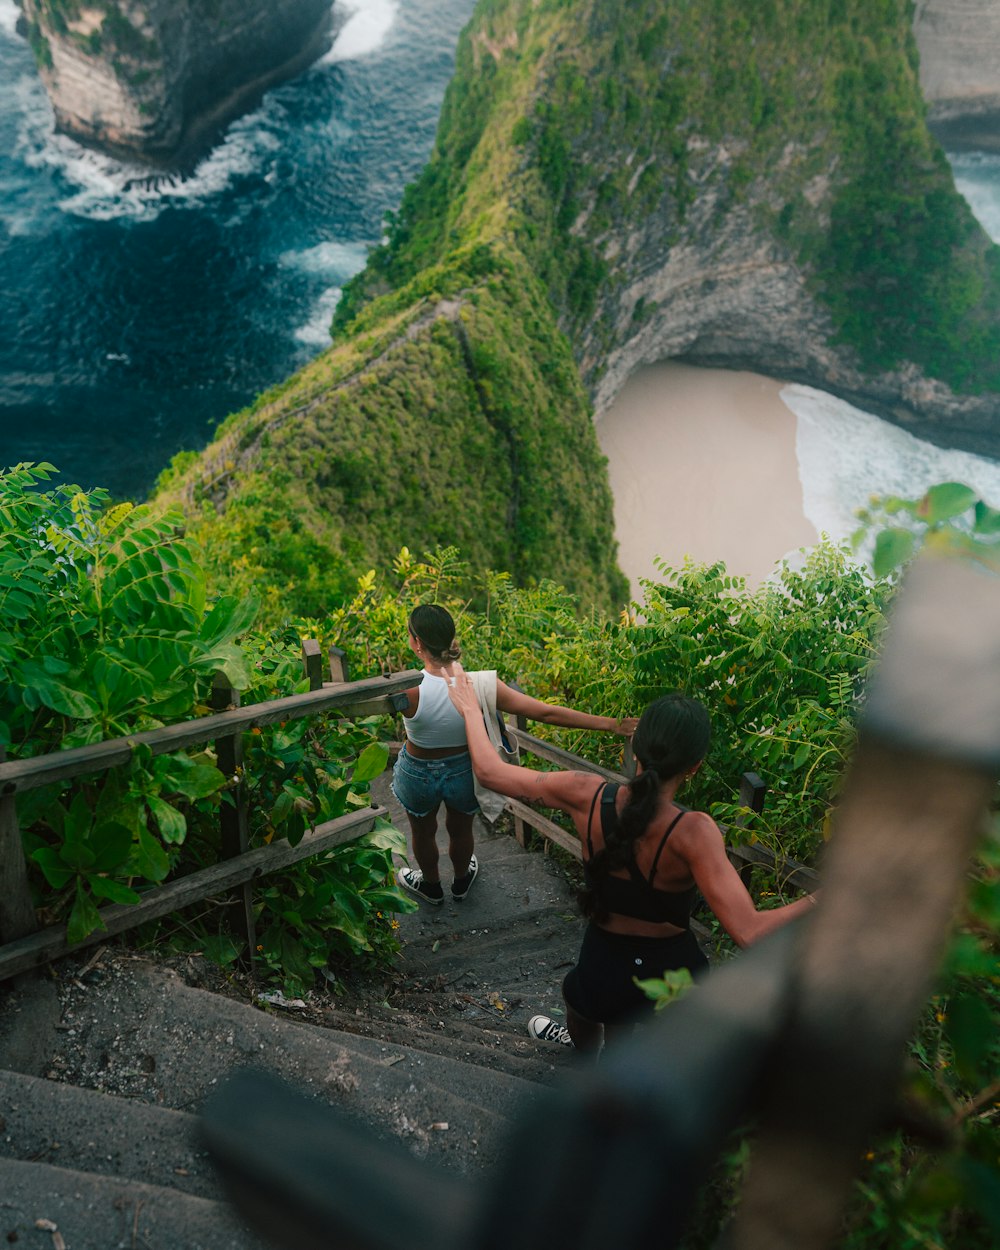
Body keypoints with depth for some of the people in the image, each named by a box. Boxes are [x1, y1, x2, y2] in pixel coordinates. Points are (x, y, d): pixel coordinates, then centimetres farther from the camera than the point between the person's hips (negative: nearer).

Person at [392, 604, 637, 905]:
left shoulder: (409, 691, -38)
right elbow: (545, 713, -28)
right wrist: (610, 724, -23)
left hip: (419, 775, -2)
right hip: (465, 771, 2)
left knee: (423, 833, 30)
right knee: (460, 830, 32)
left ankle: (431, 887, 57)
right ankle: (461, 881, 61)